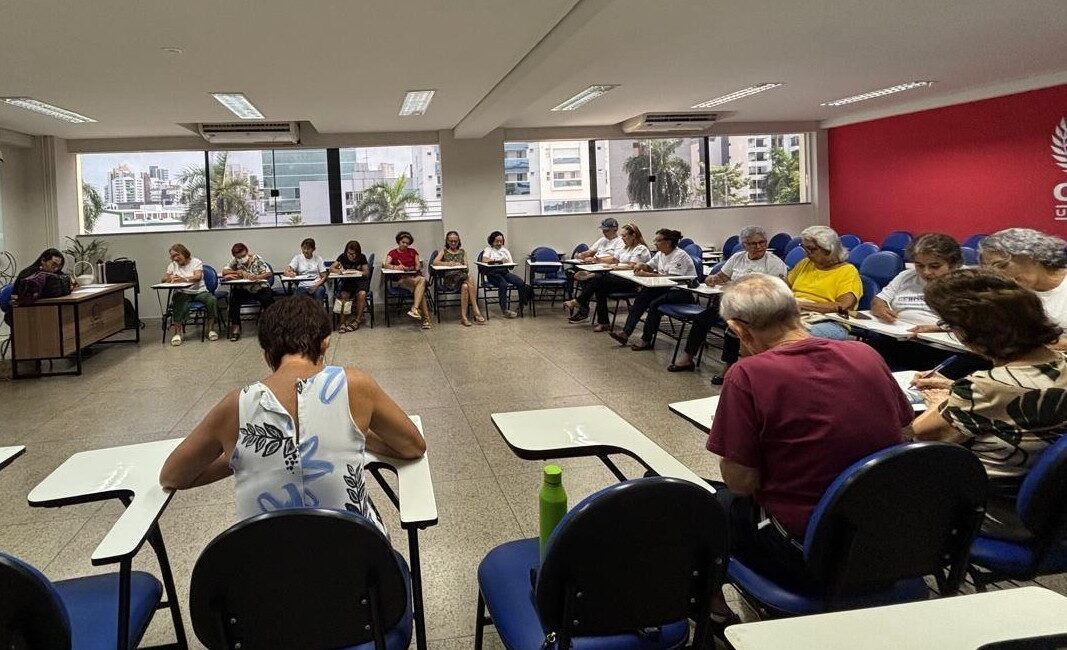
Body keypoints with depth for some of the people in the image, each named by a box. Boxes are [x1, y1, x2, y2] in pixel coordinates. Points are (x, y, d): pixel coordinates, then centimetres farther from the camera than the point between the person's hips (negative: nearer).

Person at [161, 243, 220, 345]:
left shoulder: (196, 261, 2)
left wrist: (184, 279, -34)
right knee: (178, 301, -34)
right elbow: (163, 279, 10)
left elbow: (198, 277, -16)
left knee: (212, 300, -30)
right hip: (182, 292, 1)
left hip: (199, 291, -1)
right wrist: (170, 278, -15)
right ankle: (177, 333, -32)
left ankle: (210, 329, -16)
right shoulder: (173, 265, 14)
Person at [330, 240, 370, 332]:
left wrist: (355, 271, -20)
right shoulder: (343, 257, -4)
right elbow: (331, 269, -2)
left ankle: (358, 320, -19)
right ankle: (343, 322, -26)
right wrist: (340, 271, -23)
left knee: (361, 294, -32)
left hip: (360, 281, -1)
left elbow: (367, 273, -5)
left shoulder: (362, 258, -5)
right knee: (344, 295, -30)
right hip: (347, 281, 1)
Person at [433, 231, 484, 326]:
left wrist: (459, 265, -12)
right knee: (470, 285, -33)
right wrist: (447, 263, -18)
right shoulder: (444, 251, 15)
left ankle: (463, 316, -34)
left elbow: (466, 266, 11)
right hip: (449, 277, -3)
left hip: (462, 275, 3)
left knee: (465, 286, -36)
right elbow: (435, 262, -3)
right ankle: (476, 312, -32)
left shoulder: (462, 251, 22)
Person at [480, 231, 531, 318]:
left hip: (505, 272, 4)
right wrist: (498, 261, -22)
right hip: (493, 273, -4)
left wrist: (508, 264, -8)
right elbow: (484, 260, -11)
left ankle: (521, 307, -16)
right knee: (503, 283, -37)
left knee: (521, 282, -24)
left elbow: (511, 265, 17)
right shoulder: (488, 249, 11)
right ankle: (505, 310, -35)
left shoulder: (505, 250, 24)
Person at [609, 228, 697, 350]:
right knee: (641, 296, -9)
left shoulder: (680, 255, -17)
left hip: (684, 292, -9)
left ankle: (646, 340, -16)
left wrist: (648, 274, -29)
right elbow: (650, 267, 21)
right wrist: (642, 266, -5)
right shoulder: (661, 254, 10)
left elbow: (672, 278, -27)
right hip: (668, 288, 9)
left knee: (655, 304, -27)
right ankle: (626, 333, -12)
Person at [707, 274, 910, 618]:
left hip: (802, 555, -6)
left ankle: (715, 610, 35)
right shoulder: (865, 354, -3)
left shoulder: (748, 375, -20)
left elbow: (741, 483, -17)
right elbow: (906, 428, 12)